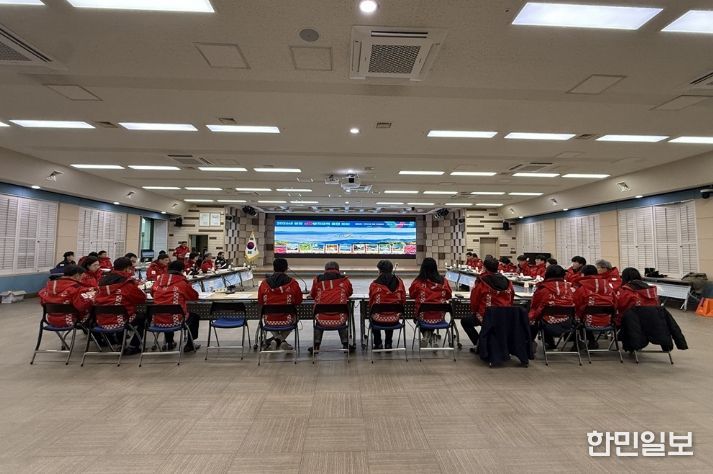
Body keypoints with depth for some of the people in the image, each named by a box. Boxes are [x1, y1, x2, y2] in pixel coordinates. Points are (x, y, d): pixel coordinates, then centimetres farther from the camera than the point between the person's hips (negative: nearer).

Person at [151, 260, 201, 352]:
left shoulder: (159, 280, 3)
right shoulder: (182, 282, -8)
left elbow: (152, 292, 23)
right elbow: (195, 296, 5)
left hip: (158, 321, 5)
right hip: (175, 321, -5)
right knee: (194, 315, 24)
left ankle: (169, 343, 44)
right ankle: (190, 344, 27)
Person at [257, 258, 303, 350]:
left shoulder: (264, 283, -5)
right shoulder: (293, 283, -10)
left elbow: (260, 302, 6)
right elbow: (298, 301, 1)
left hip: (269, 321, 2)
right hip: (286, 321, -2)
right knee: (294, 318, 34)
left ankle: (277, 338, 17)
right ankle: (281, 339, 16)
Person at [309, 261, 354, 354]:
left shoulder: (317, 280, 1)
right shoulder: (344, 280, 1)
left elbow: (312, 295, 17)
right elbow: (350, 293, 19)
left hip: (322, 319, 0)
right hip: (339, 319, 0)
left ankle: (316, 345, 33)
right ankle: (345, 344, 33)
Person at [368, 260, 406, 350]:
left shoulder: (374, 284, -13)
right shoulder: (399, 282, -5)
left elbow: (371, 304, -2)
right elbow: (403, 301, 3)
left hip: (379, 320, -2)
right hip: (394, 320, 2)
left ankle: (378, 344, 33)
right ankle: (388, 343, 38)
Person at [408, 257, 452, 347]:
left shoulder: (418, 282, -14)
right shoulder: (443, 281, -9)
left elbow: (412, 295, 5)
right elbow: (449, 296, 7)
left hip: (423, 316, -2)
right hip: (439, 316, 2)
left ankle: (426, 335, 24)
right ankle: (430, 336, 27)